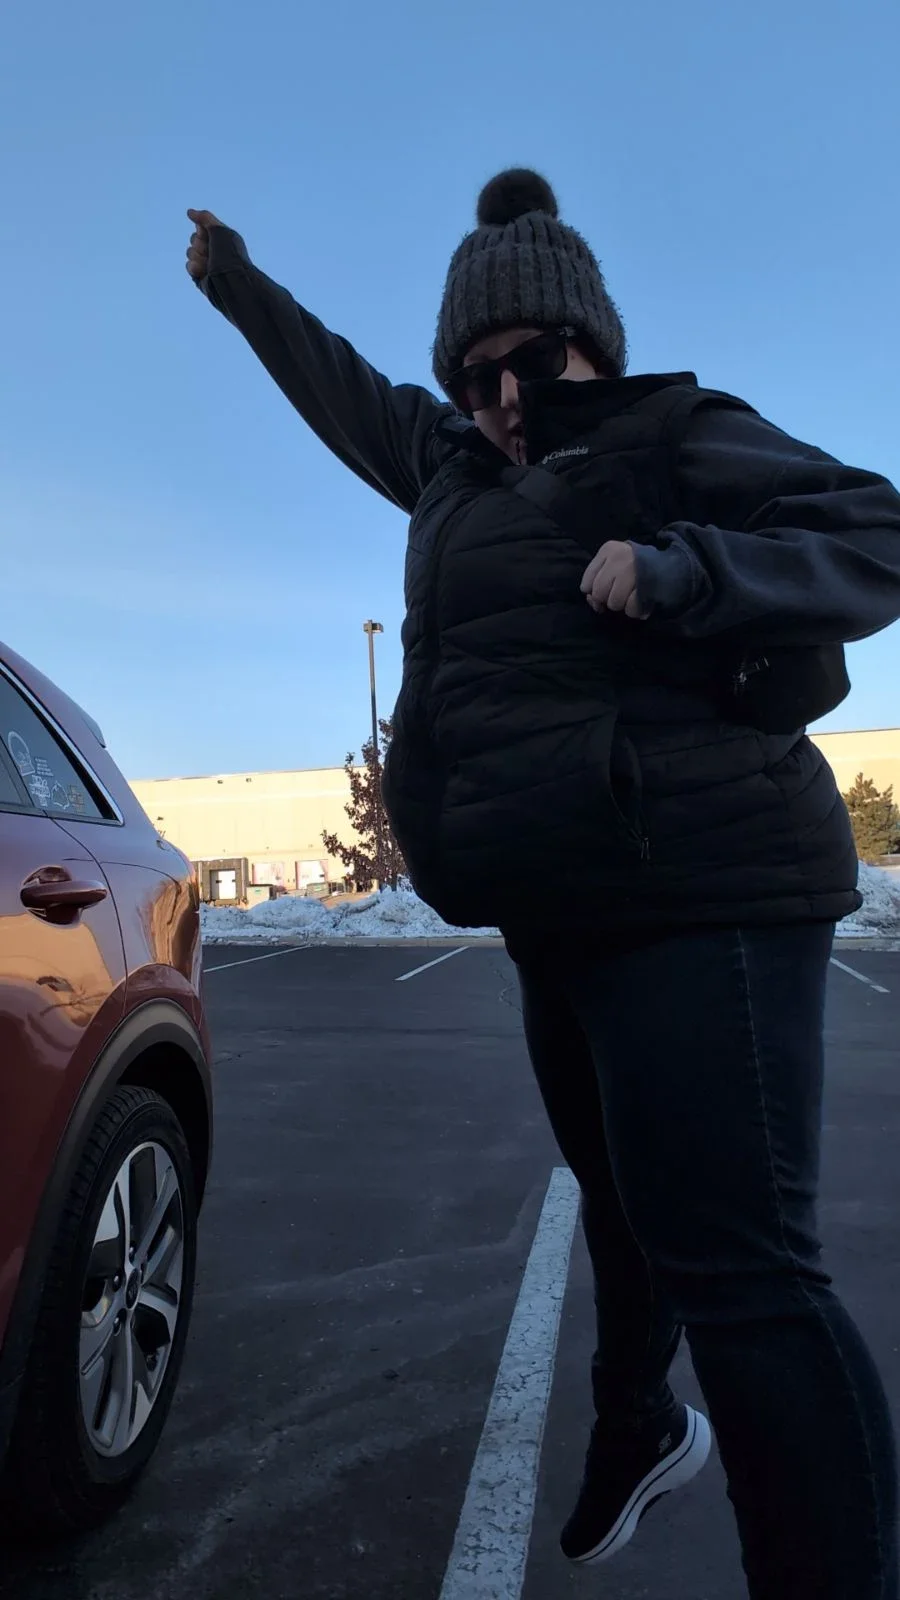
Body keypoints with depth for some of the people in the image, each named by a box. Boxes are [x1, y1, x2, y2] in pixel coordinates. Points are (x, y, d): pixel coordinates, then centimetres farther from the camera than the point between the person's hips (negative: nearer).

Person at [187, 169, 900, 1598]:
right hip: (567, 918, 8)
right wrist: (242, 290, 46)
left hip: (698, 894, -8)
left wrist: (682, 568, -23)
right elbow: (352, 396, 37)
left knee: (737, 1267, -13)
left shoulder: (676, 434, -2)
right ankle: (639, 1431, 45)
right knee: (628, 1199, 24)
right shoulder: (458, 462, 19)